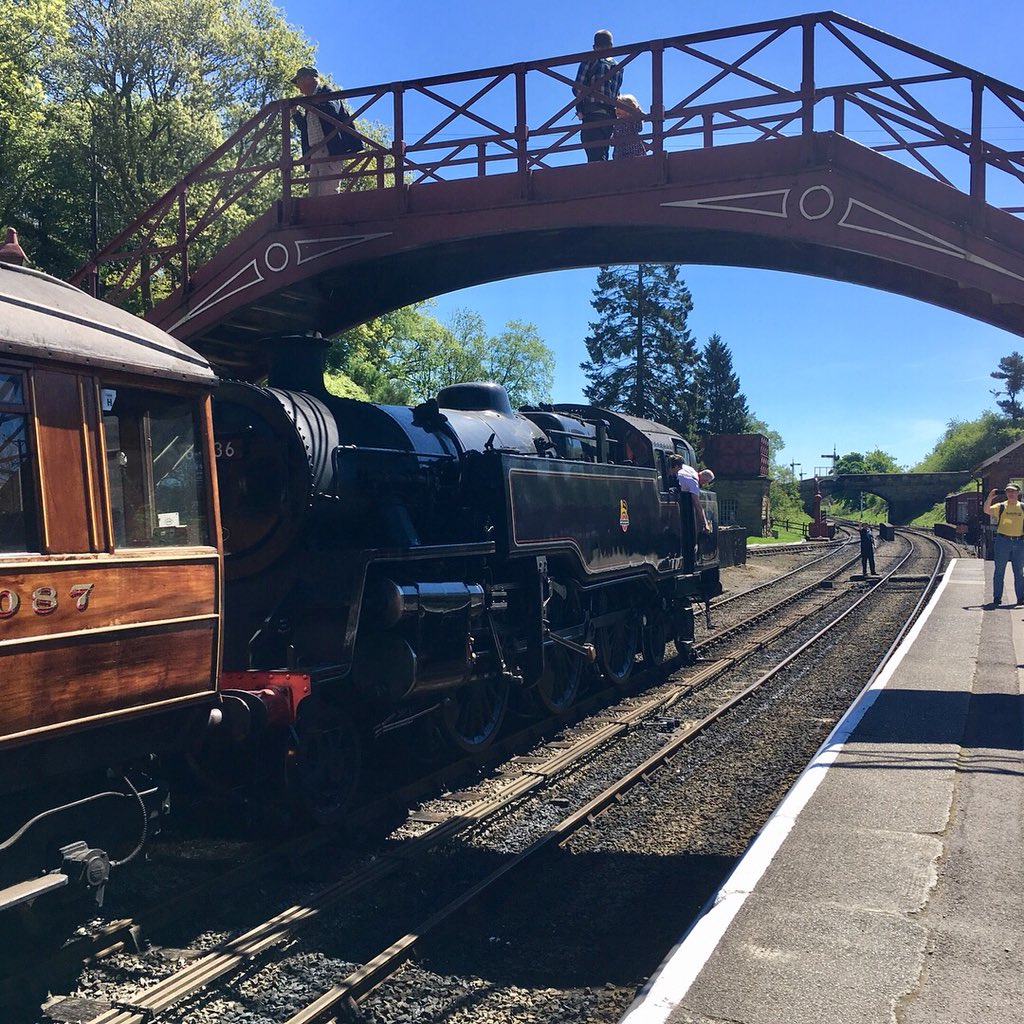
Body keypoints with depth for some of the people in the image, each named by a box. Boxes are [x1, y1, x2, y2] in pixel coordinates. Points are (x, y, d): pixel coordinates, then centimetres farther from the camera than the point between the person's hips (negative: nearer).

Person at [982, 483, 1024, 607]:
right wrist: (990, 497, -23)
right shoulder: (1000, 506, 1)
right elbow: (986, 510, -14)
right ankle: (997, 597, 6)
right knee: (999, 571, 2)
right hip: (1002, 541, -2)